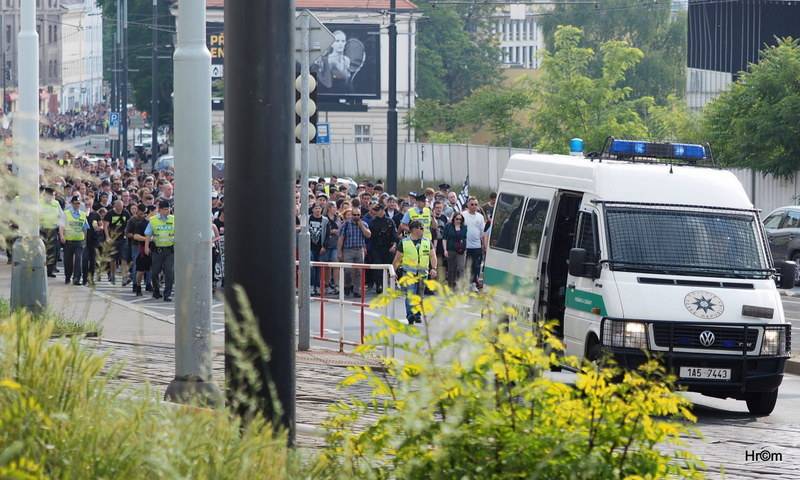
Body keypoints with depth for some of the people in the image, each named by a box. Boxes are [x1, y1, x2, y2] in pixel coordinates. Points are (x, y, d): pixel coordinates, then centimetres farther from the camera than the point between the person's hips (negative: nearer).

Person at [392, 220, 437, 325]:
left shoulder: (427, 242, 8)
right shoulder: (404, 243, 0)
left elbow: (433, 256, 5)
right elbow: (397, 259, 6)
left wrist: (433, 268, -11)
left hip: (423, 273, 3)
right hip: (409, 273, -3)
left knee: (419, 295, 10)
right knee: (410, 294, -17)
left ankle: (418, 315, 22)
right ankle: (410, 315, -21)